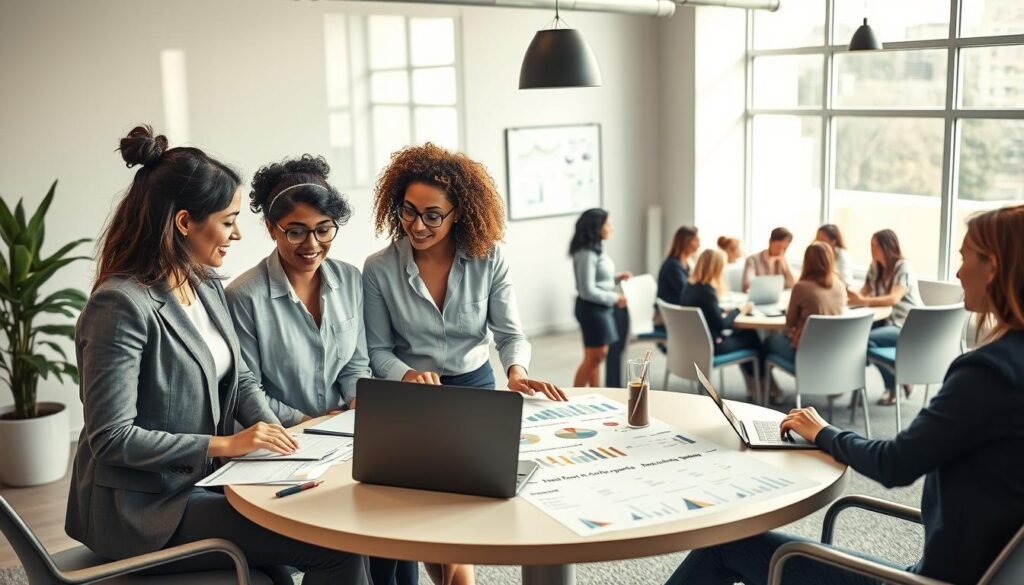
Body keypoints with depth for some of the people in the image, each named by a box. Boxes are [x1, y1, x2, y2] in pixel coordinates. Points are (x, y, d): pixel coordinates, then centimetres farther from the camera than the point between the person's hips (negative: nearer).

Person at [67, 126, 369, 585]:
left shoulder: (207, 287, 7)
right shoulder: (120, 306, -20)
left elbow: (240, 379, 16)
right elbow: (112, 438, -21)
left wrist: (271, 429, -3)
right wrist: (222, 444, -20)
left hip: (202, 483, 8)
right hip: (146, 511, -8)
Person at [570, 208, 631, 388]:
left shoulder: (596, 249, 9)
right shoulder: (586, 254, -22)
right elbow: (588, 291, -24)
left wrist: (616, 278, 5)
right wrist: (615, 298, -17)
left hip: (601, 308, 10)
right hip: (592, 309, -10)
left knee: (599, 355, 15)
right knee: (593, 357, -2)